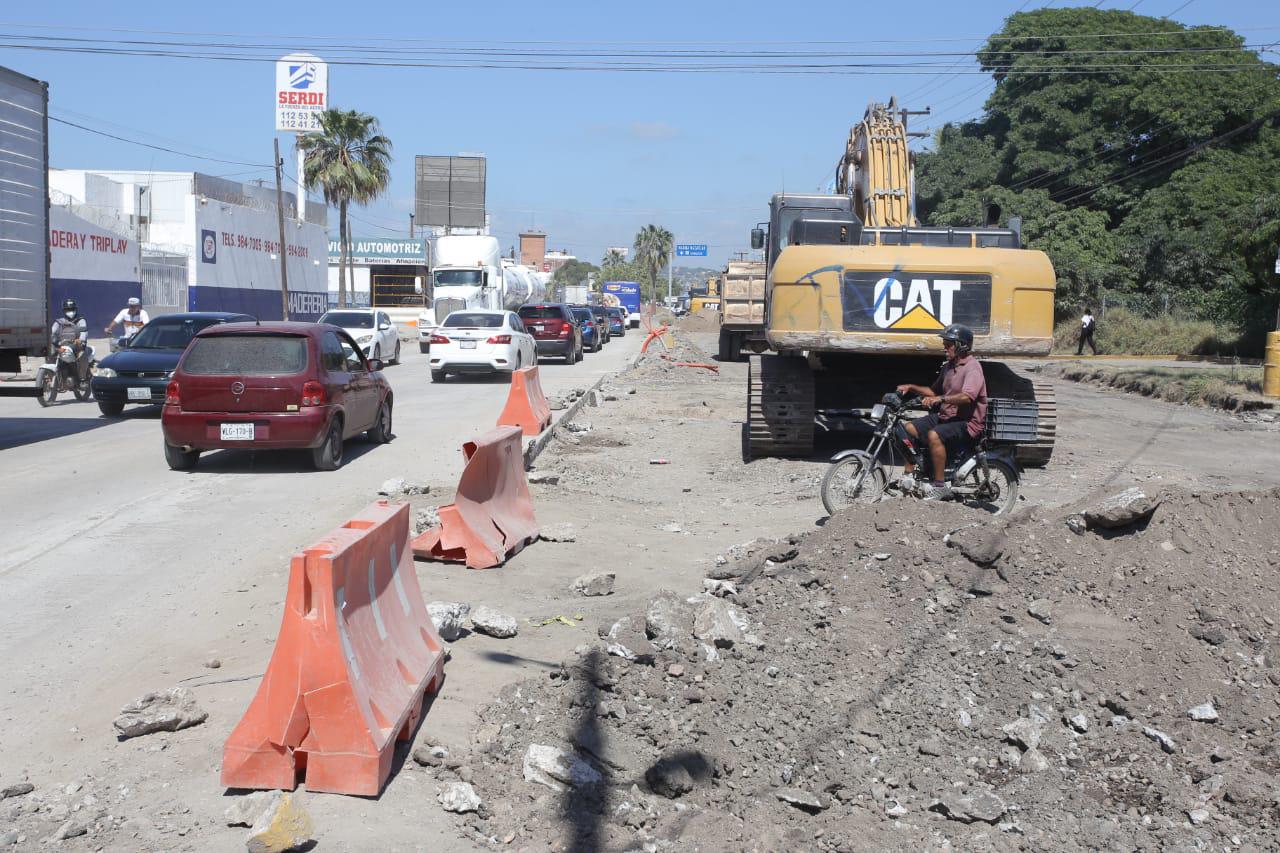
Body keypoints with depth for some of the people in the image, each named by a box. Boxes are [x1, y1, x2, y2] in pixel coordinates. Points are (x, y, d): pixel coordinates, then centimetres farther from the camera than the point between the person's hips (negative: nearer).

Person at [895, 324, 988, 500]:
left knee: (934, 435, -33)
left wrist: (941, 398, -43)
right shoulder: (948, 366, 15)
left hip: (967, 422, -9)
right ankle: (908, 475, 2)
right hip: (945, 416, 9)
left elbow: (967, 397, -31)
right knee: (908, 429, -2)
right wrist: (911, 388, 11)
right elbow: (934, 391, 25)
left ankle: (939, 486, -25)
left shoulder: (972, 367, -15)